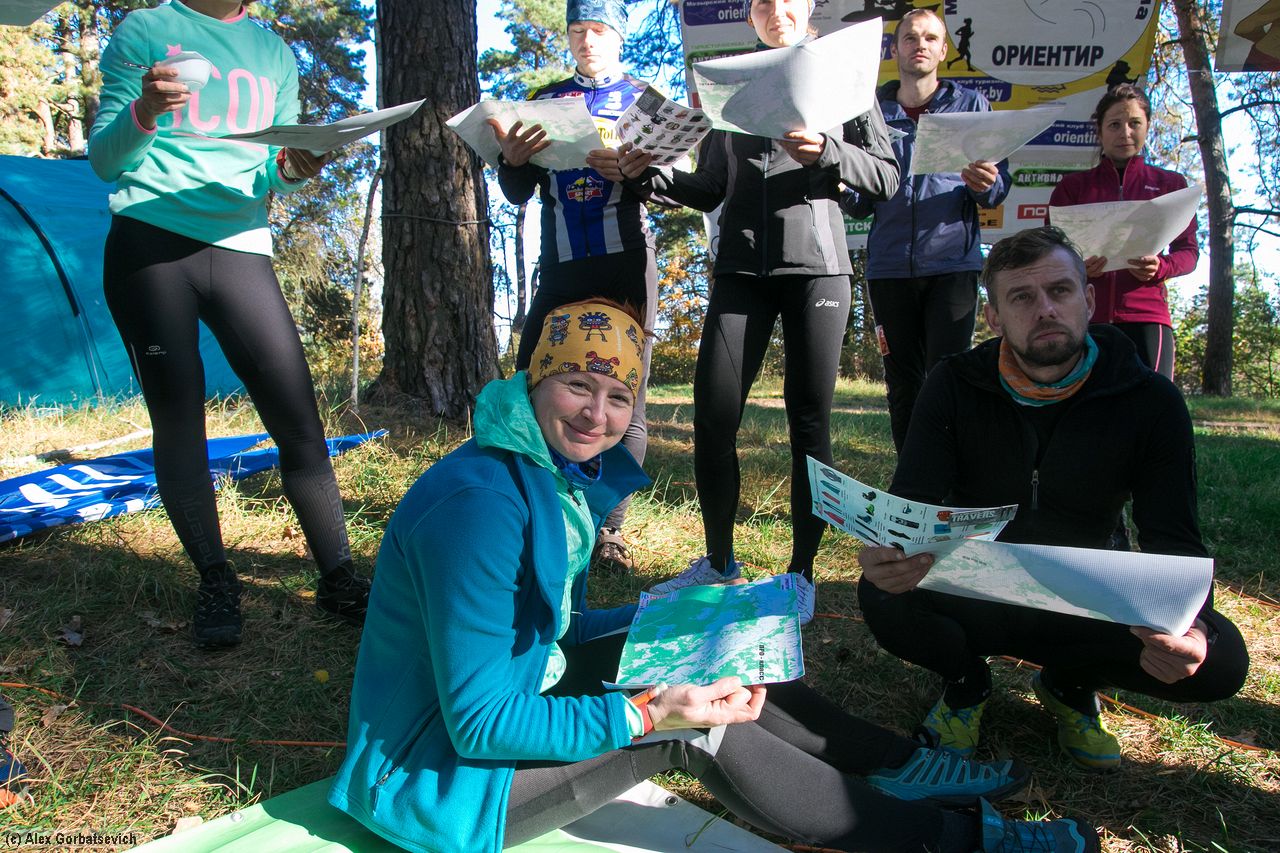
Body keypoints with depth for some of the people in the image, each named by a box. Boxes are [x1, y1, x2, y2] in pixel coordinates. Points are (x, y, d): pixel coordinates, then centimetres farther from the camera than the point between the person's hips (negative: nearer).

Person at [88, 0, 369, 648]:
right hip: (148, 243, -2)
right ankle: (215, 583, 12)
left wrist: (292, 168, -9)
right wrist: (143, 113, -16)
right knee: (178, 418, -1)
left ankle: (337, 578, 2)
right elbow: (103, 160, 4)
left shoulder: (274, 52, 16)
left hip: (240, 250, 2)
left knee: (298, 418, -7)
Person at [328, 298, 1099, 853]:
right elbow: (480, 722, -27)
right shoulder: (480, 504, -29)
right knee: (703, 731, -17)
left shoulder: (566, 472, -1)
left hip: (517, 689, 9)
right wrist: (647, 715, -29)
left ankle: (899, 766, 14)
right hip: (440, 771, -8)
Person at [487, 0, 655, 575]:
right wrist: (511, 160, -12)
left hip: (626, 264, -1)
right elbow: (519, 193, 11)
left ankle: (609, 529, 3)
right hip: (561, 265, 2)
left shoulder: (644, 97, 13)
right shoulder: (545, 100, 18)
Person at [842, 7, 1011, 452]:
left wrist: (986, 185, -17)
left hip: (952, 262, -2)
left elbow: (999, 188, 7)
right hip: (889, 267, 2)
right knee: (902, 386, 5)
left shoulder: (971, 105, 12)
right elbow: (862, 203, 13)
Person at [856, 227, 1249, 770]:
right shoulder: (956, 386, -9)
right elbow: (910, 505, -17)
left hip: (1079, 601, 2)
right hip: (972, 596, -1)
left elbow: (1173, 540, -10)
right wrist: (887, 552, -43)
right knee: (882, 596, -32)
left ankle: (1070, 684, 9)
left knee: (1220, 658, -24)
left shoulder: (1149, 400, -7)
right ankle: (966, 682, 3)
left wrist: (1188, 623, -34)